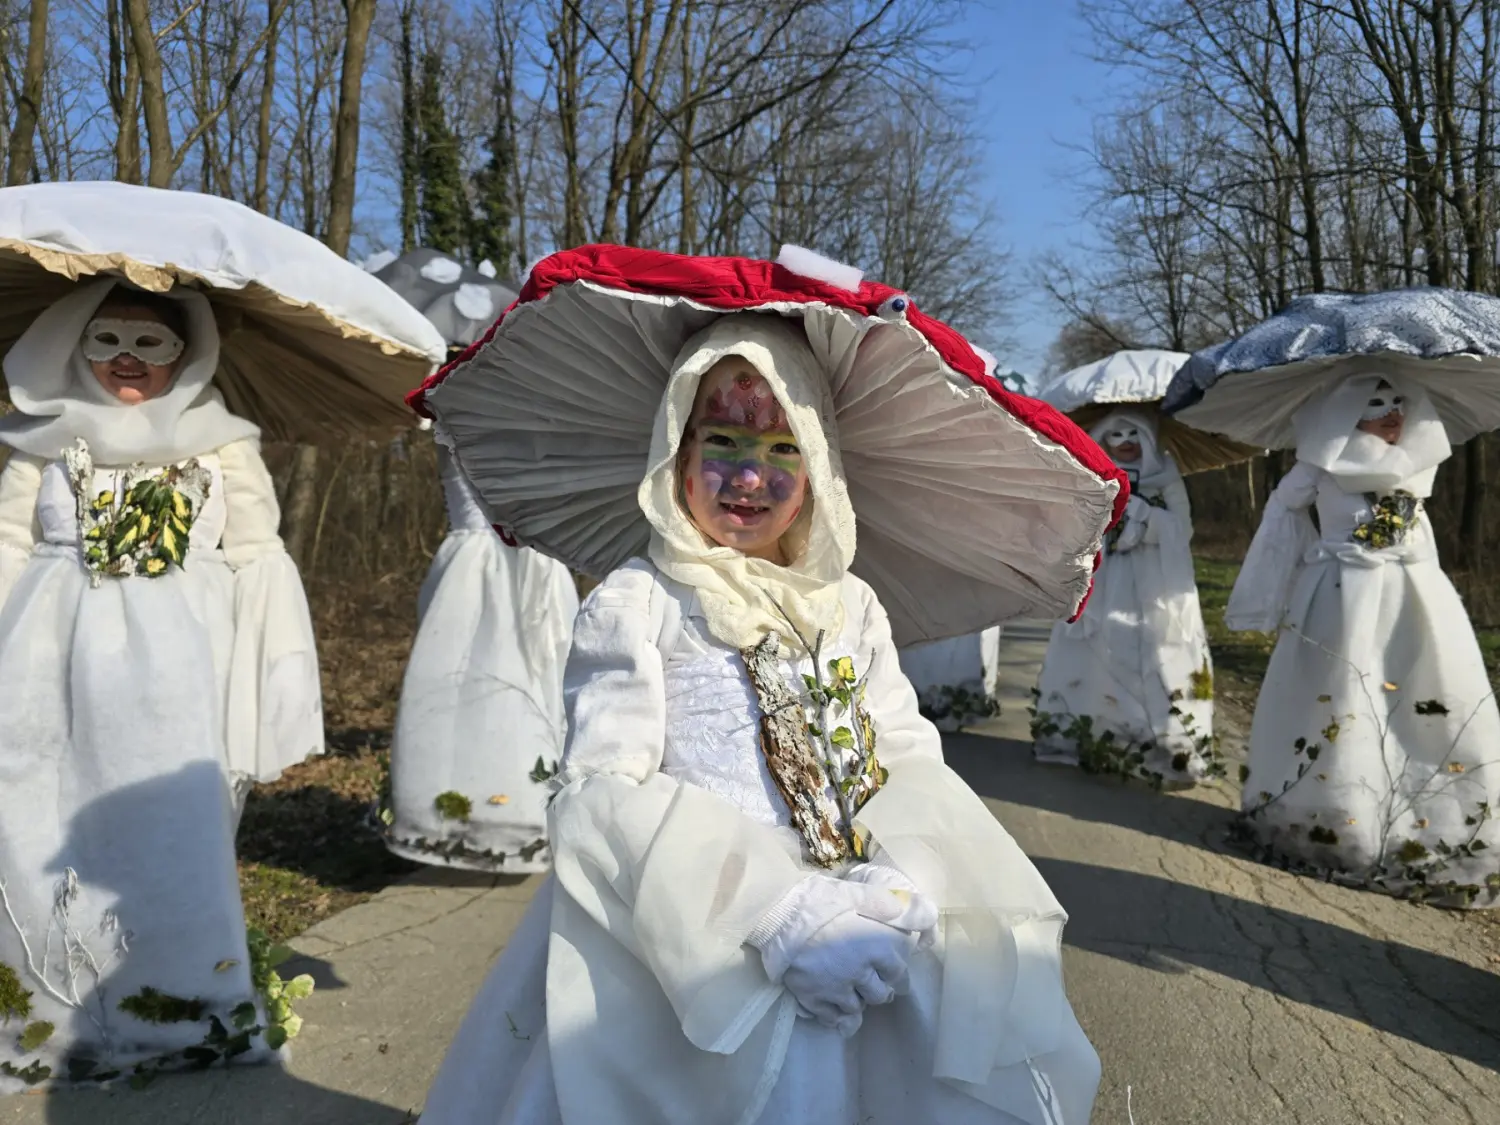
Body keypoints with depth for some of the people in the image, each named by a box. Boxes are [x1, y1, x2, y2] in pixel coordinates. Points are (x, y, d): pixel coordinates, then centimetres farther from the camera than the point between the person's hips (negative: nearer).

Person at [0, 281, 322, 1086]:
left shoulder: (223, 448, 4)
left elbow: (258, 570, 2)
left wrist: (267, 709, -3)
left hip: (173, 679, -2)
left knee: (170, 840, 0)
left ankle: (175, 1012, 16)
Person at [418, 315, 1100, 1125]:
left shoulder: (853, 608, 10)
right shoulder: (634, 604, -4)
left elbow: (912, 760, 5)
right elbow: (603, 791, -11)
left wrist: (899, 890, -15)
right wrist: (776, 911, -21)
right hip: (684, 959, -4)